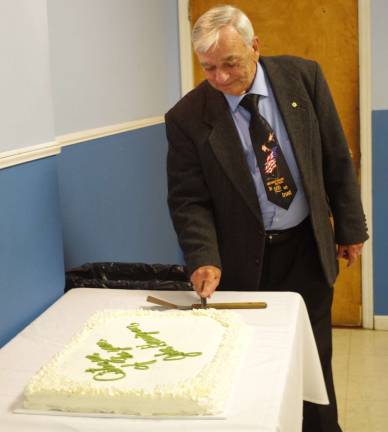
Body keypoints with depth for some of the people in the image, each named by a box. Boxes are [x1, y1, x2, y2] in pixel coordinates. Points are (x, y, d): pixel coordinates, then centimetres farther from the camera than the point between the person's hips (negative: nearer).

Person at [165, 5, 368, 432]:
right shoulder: (187, 117, -12)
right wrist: (204, 260, -24)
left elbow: (336, 159, 1)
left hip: (308, 247, 2)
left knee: (313, 357, 12)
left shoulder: (303, 76, -6)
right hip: (244, 258, -1)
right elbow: (188, 200, -9)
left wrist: (350, 226, 5)